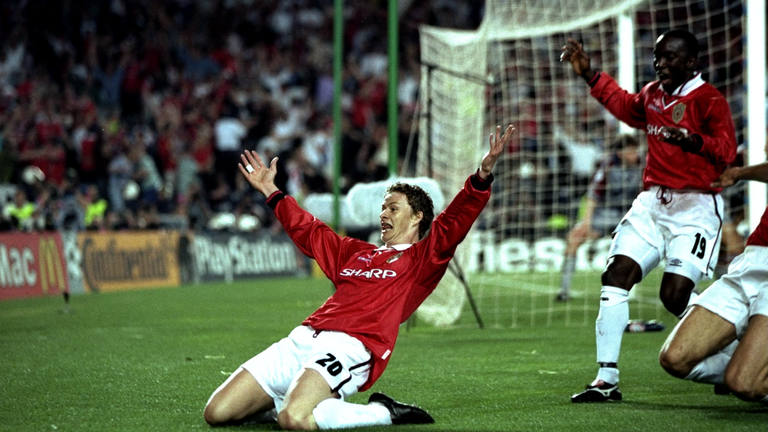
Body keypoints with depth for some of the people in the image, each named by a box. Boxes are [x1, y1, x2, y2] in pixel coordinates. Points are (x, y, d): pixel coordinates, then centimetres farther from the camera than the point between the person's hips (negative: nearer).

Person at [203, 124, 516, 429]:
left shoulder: (423, 258, 11)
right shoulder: (355, 252, 31)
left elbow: (455, 222, -4)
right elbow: (309, 231, 45)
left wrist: (483, 174, -18)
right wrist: (270, 191, 52)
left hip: (349, 348, -7)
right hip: (302, 340, 7)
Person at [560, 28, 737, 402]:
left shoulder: (709, 100, -9)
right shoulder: (652, 94, 14)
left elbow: (726, 150, -21)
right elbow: (627, 107, 37)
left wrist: (693, 141, -40)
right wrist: (590, 75, 35)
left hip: (695, 207, -7)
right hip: (652, 203, 7)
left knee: (675, 295, -16)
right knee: (616, 275, -7)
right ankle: (607, 380, -4)